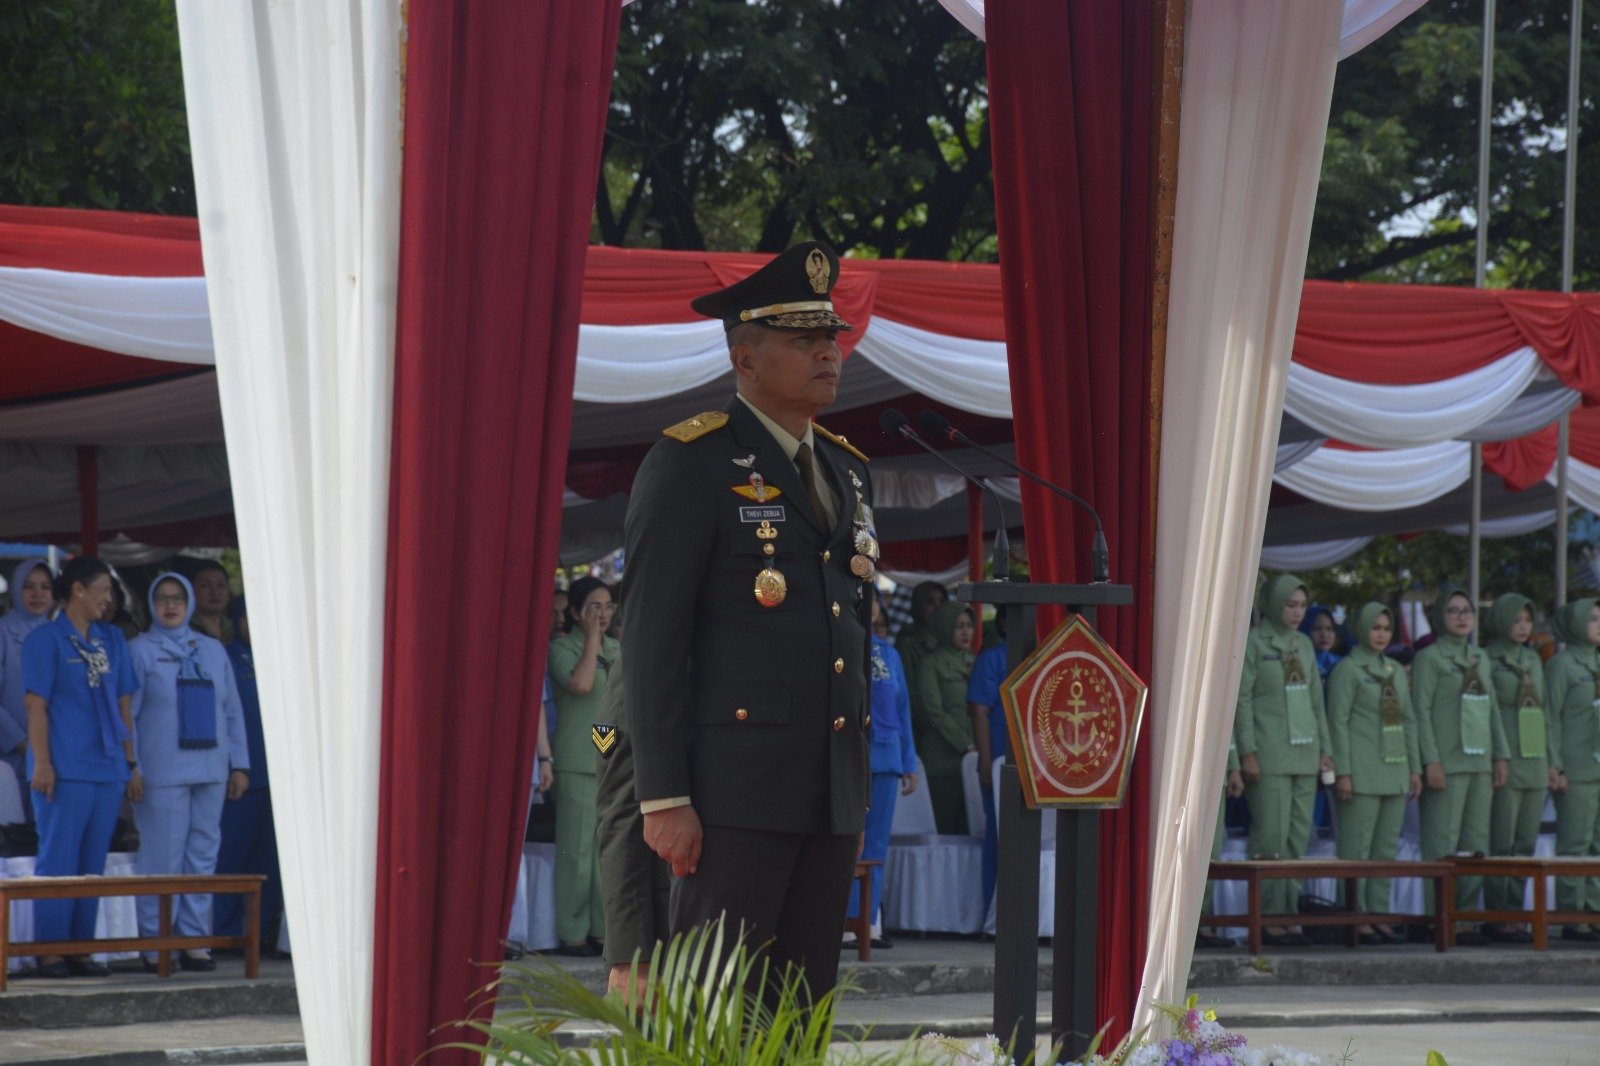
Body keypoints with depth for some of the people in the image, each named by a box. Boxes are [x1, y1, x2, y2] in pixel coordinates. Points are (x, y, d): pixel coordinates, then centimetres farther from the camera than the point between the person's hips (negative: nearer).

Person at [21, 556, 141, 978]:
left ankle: (80, 948, 12)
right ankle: (50, 951, -2)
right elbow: (36, 705, -7)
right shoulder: (46, 639, -3)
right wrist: (41, 763, -14)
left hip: (108, 770, 6)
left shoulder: (112, 641, 15)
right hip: (65, 770, -6)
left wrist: (130, 763, 15)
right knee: (58, 862, -5)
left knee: (92, 865, 7)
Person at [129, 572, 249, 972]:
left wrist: (239, 765, 11)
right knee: (162, 857, -6)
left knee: (203, 854, 3)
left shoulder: (213, 651, 15)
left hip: (210, 770, 4)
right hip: (162, 773, -4)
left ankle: (194, 939, 8)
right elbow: (126, 714, 0)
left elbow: (232, 711, 17)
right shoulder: (139, 651, 3)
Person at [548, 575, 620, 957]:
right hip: (578, 762, -6)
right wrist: (592, 637, -10)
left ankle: (602, 928, 11)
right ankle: (571, 933, -2)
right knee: (577, 846, -5)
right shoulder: (562, 648, -2)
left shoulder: (617, 650, 17)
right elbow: (581, 683, -20)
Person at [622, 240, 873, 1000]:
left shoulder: (847, 472, 19)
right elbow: (652, 638, -10)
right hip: (735, 791, -7)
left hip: (829, 795, 7)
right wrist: (663, 797, -16)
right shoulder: (690, 465, -5)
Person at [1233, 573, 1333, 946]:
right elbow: (1242, 699, -8)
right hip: (1269, 756, -7)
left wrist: (1324, 748, 15)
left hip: (1304, 754, 7)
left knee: (1299, 837, 6)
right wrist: (1247, 753, -14)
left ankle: (1288, 913, 10)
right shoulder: (1253, 643, -4)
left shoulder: (1304, 645, 16)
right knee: (1270, 837, -8)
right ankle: (1268, 918, -5)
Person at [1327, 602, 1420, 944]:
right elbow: (1338, 722, -8)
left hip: (1394, 772, 7)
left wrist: (1415, 768, 14)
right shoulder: (1348, 670, -3)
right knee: (1357, 848, -7)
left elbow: (1409, 721, 20)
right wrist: (1343, 772, -14)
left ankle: (1379, 917, 11)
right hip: (1362, 774, -7)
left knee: (1387, 849, 7)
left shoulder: (1396, 671, 17)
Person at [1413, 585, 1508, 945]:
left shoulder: (1480, 658, 17)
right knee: (1442, 846, -7)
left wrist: (1500, 755, 13)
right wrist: (1431, 761, -15)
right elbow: (1421, 711, -9)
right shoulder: (1429, 658, -3)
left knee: (1476, 844, 6)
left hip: (1479, 763, 7)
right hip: (1447, 763, -7)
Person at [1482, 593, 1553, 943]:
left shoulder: (1533, 660, 16)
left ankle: (1514, 912, 11)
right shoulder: (1486, 661, -4)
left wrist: (1550, 761, 17)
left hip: (1533, 764, 7)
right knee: (1501, 844, -7)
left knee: (1525, 844, 6)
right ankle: (1497, 917, -5)